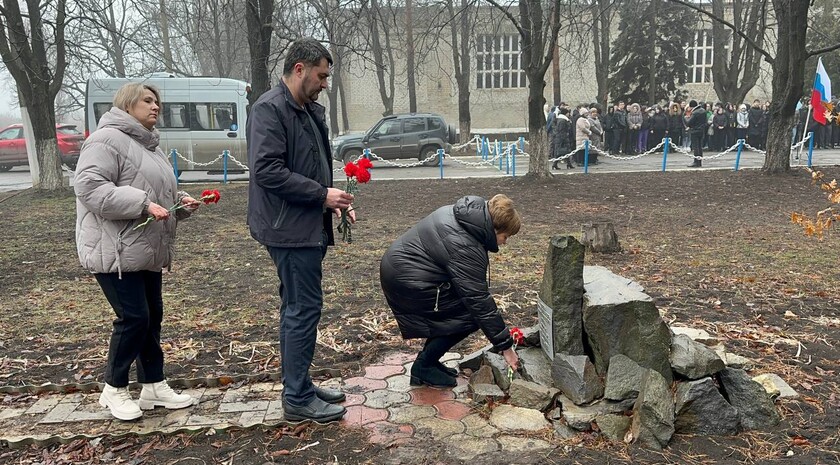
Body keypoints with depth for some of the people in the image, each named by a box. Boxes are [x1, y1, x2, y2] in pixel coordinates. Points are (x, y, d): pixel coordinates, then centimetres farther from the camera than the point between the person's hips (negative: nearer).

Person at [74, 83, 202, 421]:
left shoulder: (150, 147, 19)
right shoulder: (107, 139, -11)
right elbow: (89, 187, -22)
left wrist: (181, 203, 5)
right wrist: (143, 204, -28)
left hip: (148, 251, 10)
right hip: (115, 251, -9)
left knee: (152, 316, 11)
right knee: (133, 317, -7)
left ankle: (154, 386, 22)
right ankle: (114, 390, 12)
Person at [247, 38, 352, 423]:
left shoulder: (310, 111, 16)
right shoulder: (269, 109, -13)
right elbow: (267, 170, -23)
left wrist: (333, 200, 8)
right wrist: (322, 194, -19)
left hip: (310, 228, 10)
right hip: (290, 229, -10)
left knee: (299, 309, 15)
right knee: (304, 309, -5)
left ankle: (300, 387, 28)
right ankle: (298, 399, 8)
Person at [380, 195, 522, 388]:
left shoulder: (460, 213, 2)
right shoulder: (466, 249, -24)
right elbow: (480, 302, -20)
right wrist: (506, 346, -12)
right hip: (406, 281, -10)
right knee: (469, 316, -5)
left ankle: (428, 360, 22)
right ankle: (423, 367, 5)